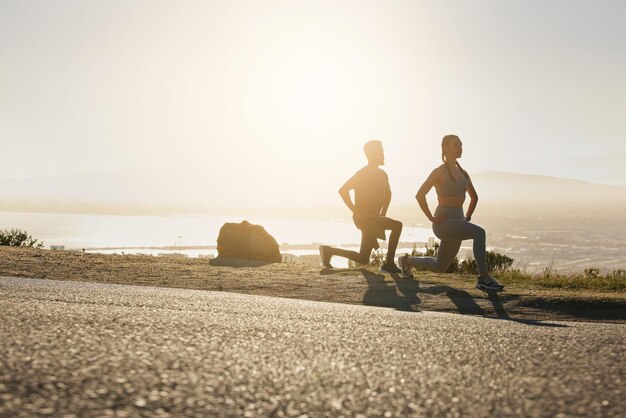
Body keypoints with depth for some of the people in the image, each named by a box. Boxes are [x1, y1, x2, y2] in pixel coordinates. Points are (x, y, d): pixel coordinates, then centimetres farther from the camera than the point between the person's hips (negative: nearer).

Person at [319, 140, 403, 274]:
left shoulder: (382, 175, 12)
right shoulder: (363, 174, -14)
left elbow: (388, 193, 30)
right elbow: (343, 190, -23)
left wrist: (382, 213, 16)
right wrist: (356, 211, -22)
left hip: (374, 219, 9)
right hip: (364, 218, -9)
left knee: (362, 259, 6)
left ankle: (328, 251, 14)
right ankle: (389, 264, -11)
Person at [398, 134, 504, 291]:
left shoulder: (463, 173, 11)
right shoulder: (439, 172, -9)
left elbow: (474, 197, 26)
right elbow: (420, 195, -16)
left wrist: (467, 217, 16)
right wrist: (431, 218, -15)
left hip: (457, 223, 8)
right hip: (443, 223, -8)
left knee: (440, 267, 18)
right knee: (479, 232, -31)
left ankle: (407, 260, 40)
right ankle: (484, 279, -26)